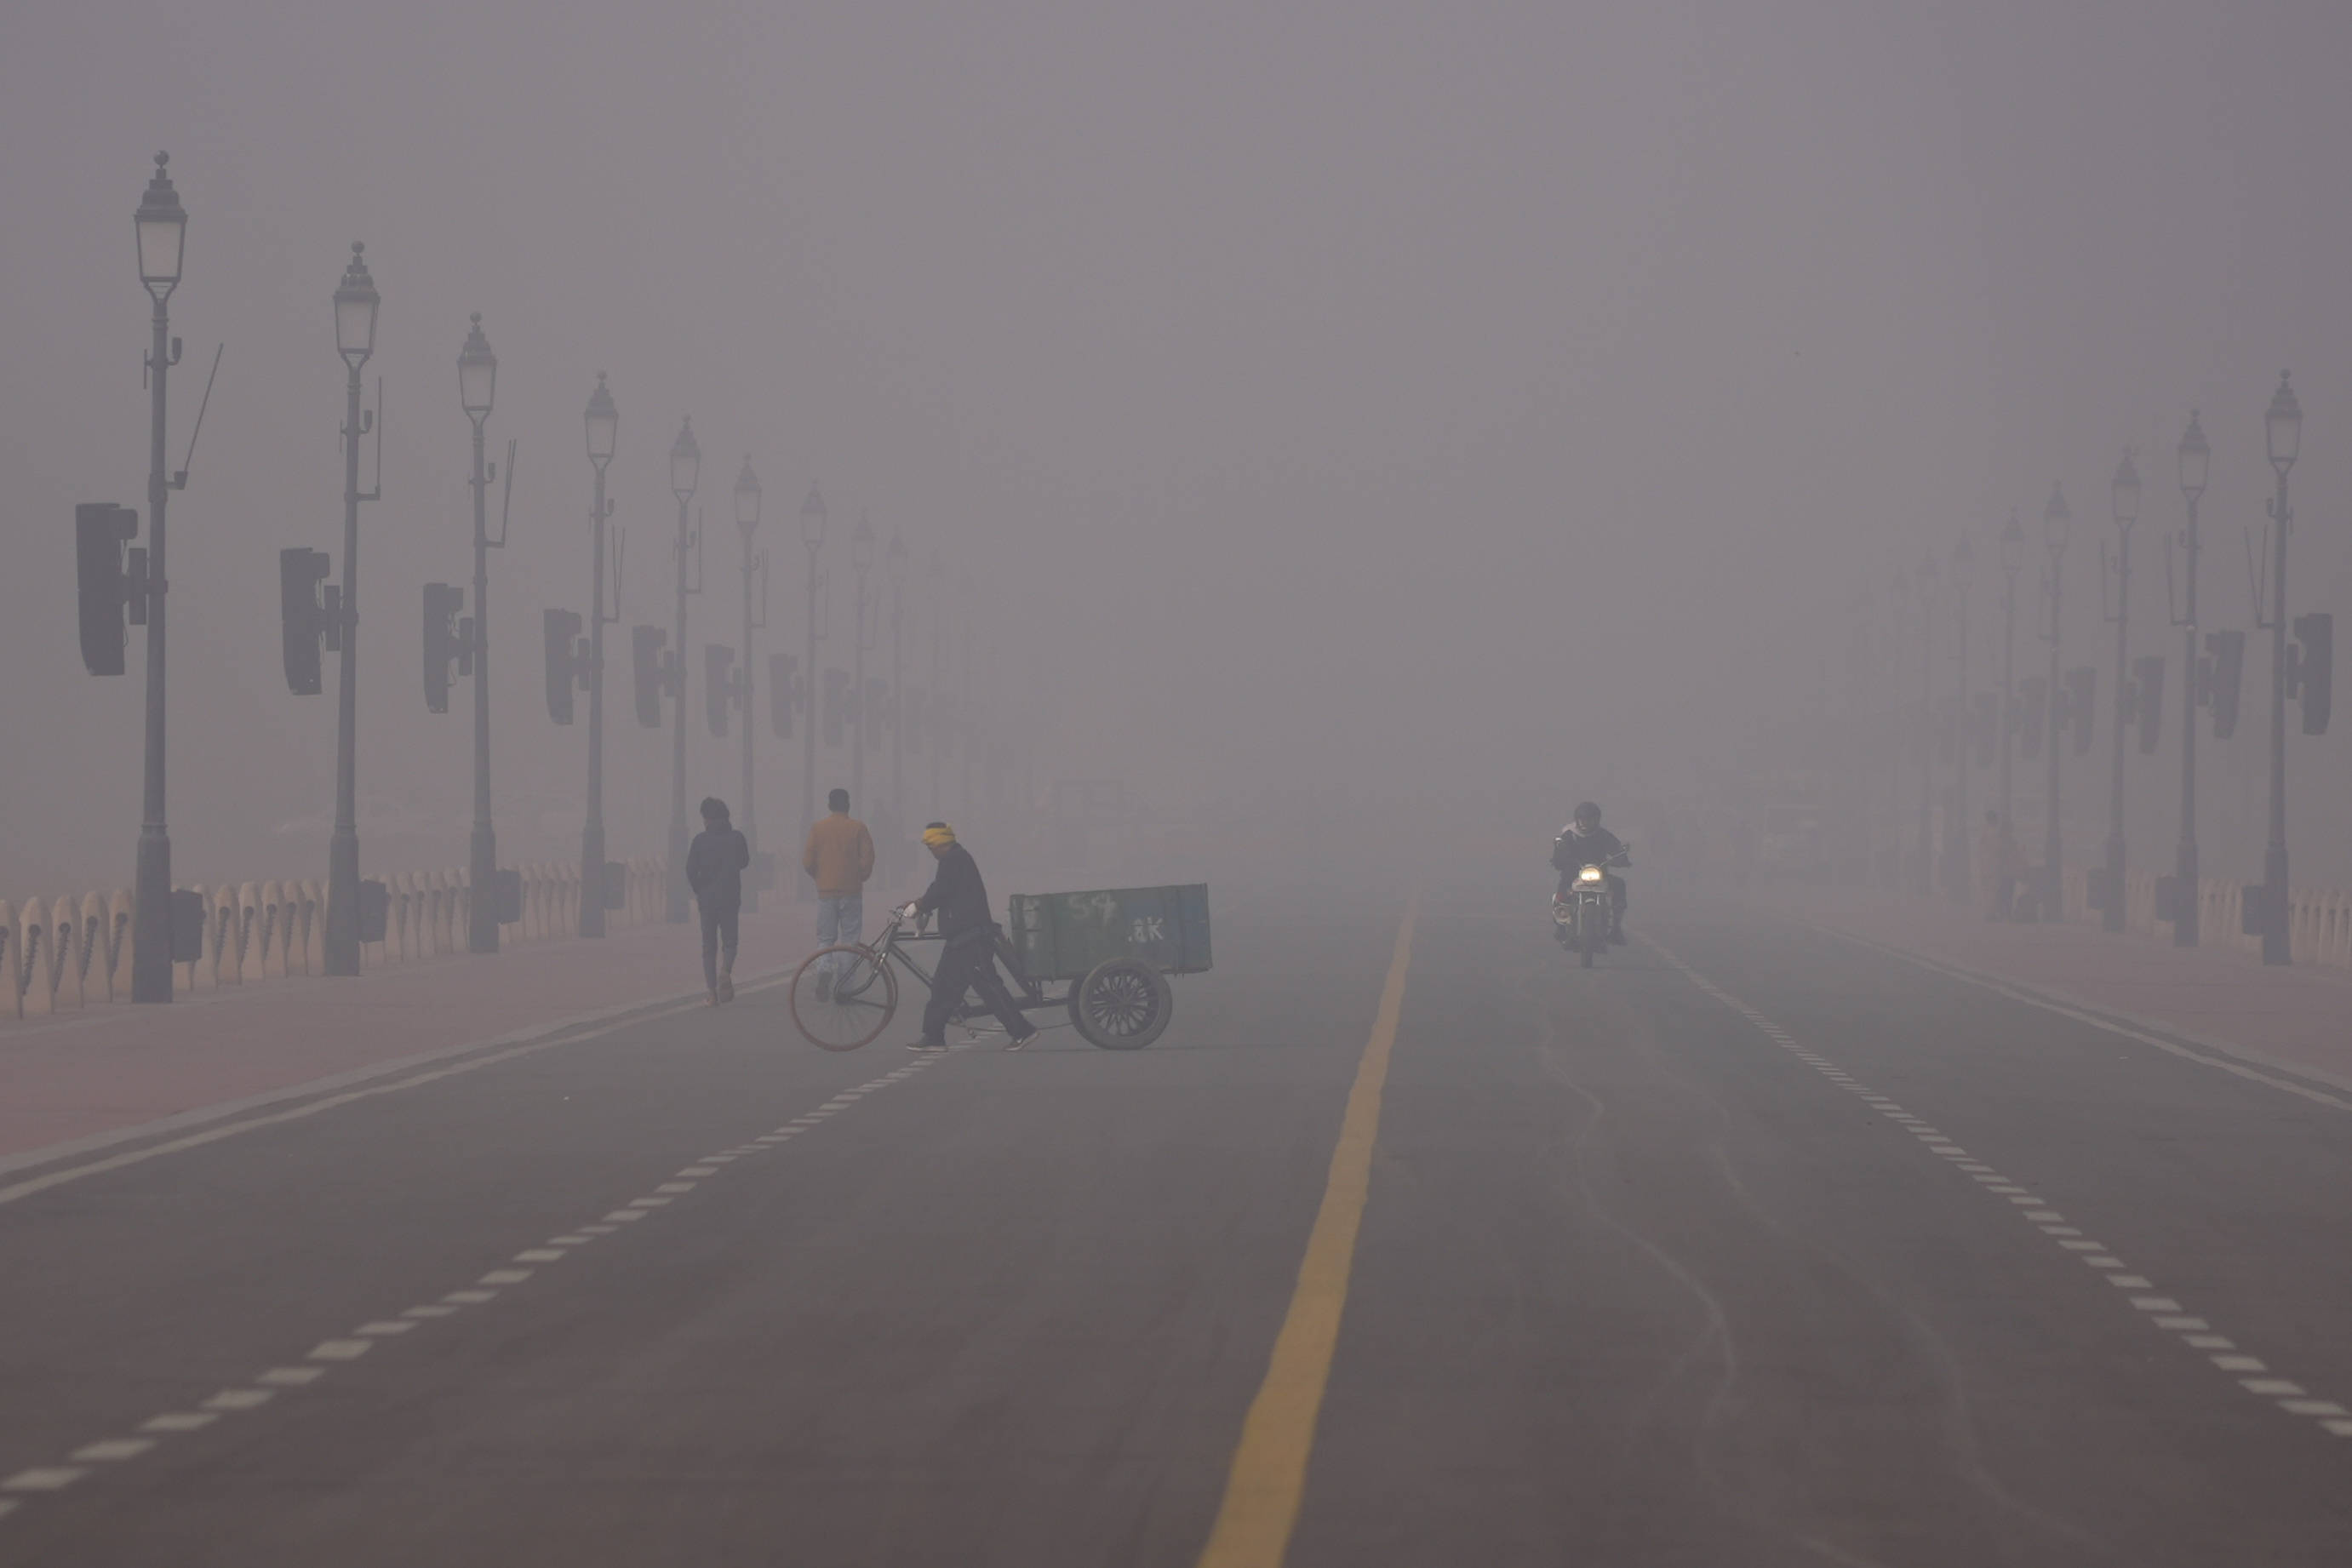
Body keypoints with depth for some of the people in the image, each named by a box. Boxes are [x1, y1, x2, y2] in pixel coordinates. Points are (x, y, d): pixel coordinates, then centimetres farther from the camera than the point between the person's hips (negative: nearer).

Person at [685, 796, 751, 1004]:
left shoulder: (700, 840, -6)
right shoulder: (736, 838, -3)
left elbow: (691, 870, -8)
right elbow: (744, 862, 12)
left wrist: (699, 891, 6)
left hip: (707, 899, 0)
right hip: (730, 898, 0)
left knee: (709, 946, 8)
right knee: (729, 941, 9)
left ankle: (712, 990, 3)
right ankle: (725, 971, -21)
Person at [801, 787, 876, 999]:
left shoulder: (818, 829, 0)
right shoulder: (858, 828, -3)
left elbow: (807, 862, -3)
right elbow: (867, 860, -7)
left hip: (826, 891, 1)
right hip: (851, 891, -1)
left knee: (825, 937, 11)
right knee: (849, 939, 5)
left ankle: (824, 968, -15)